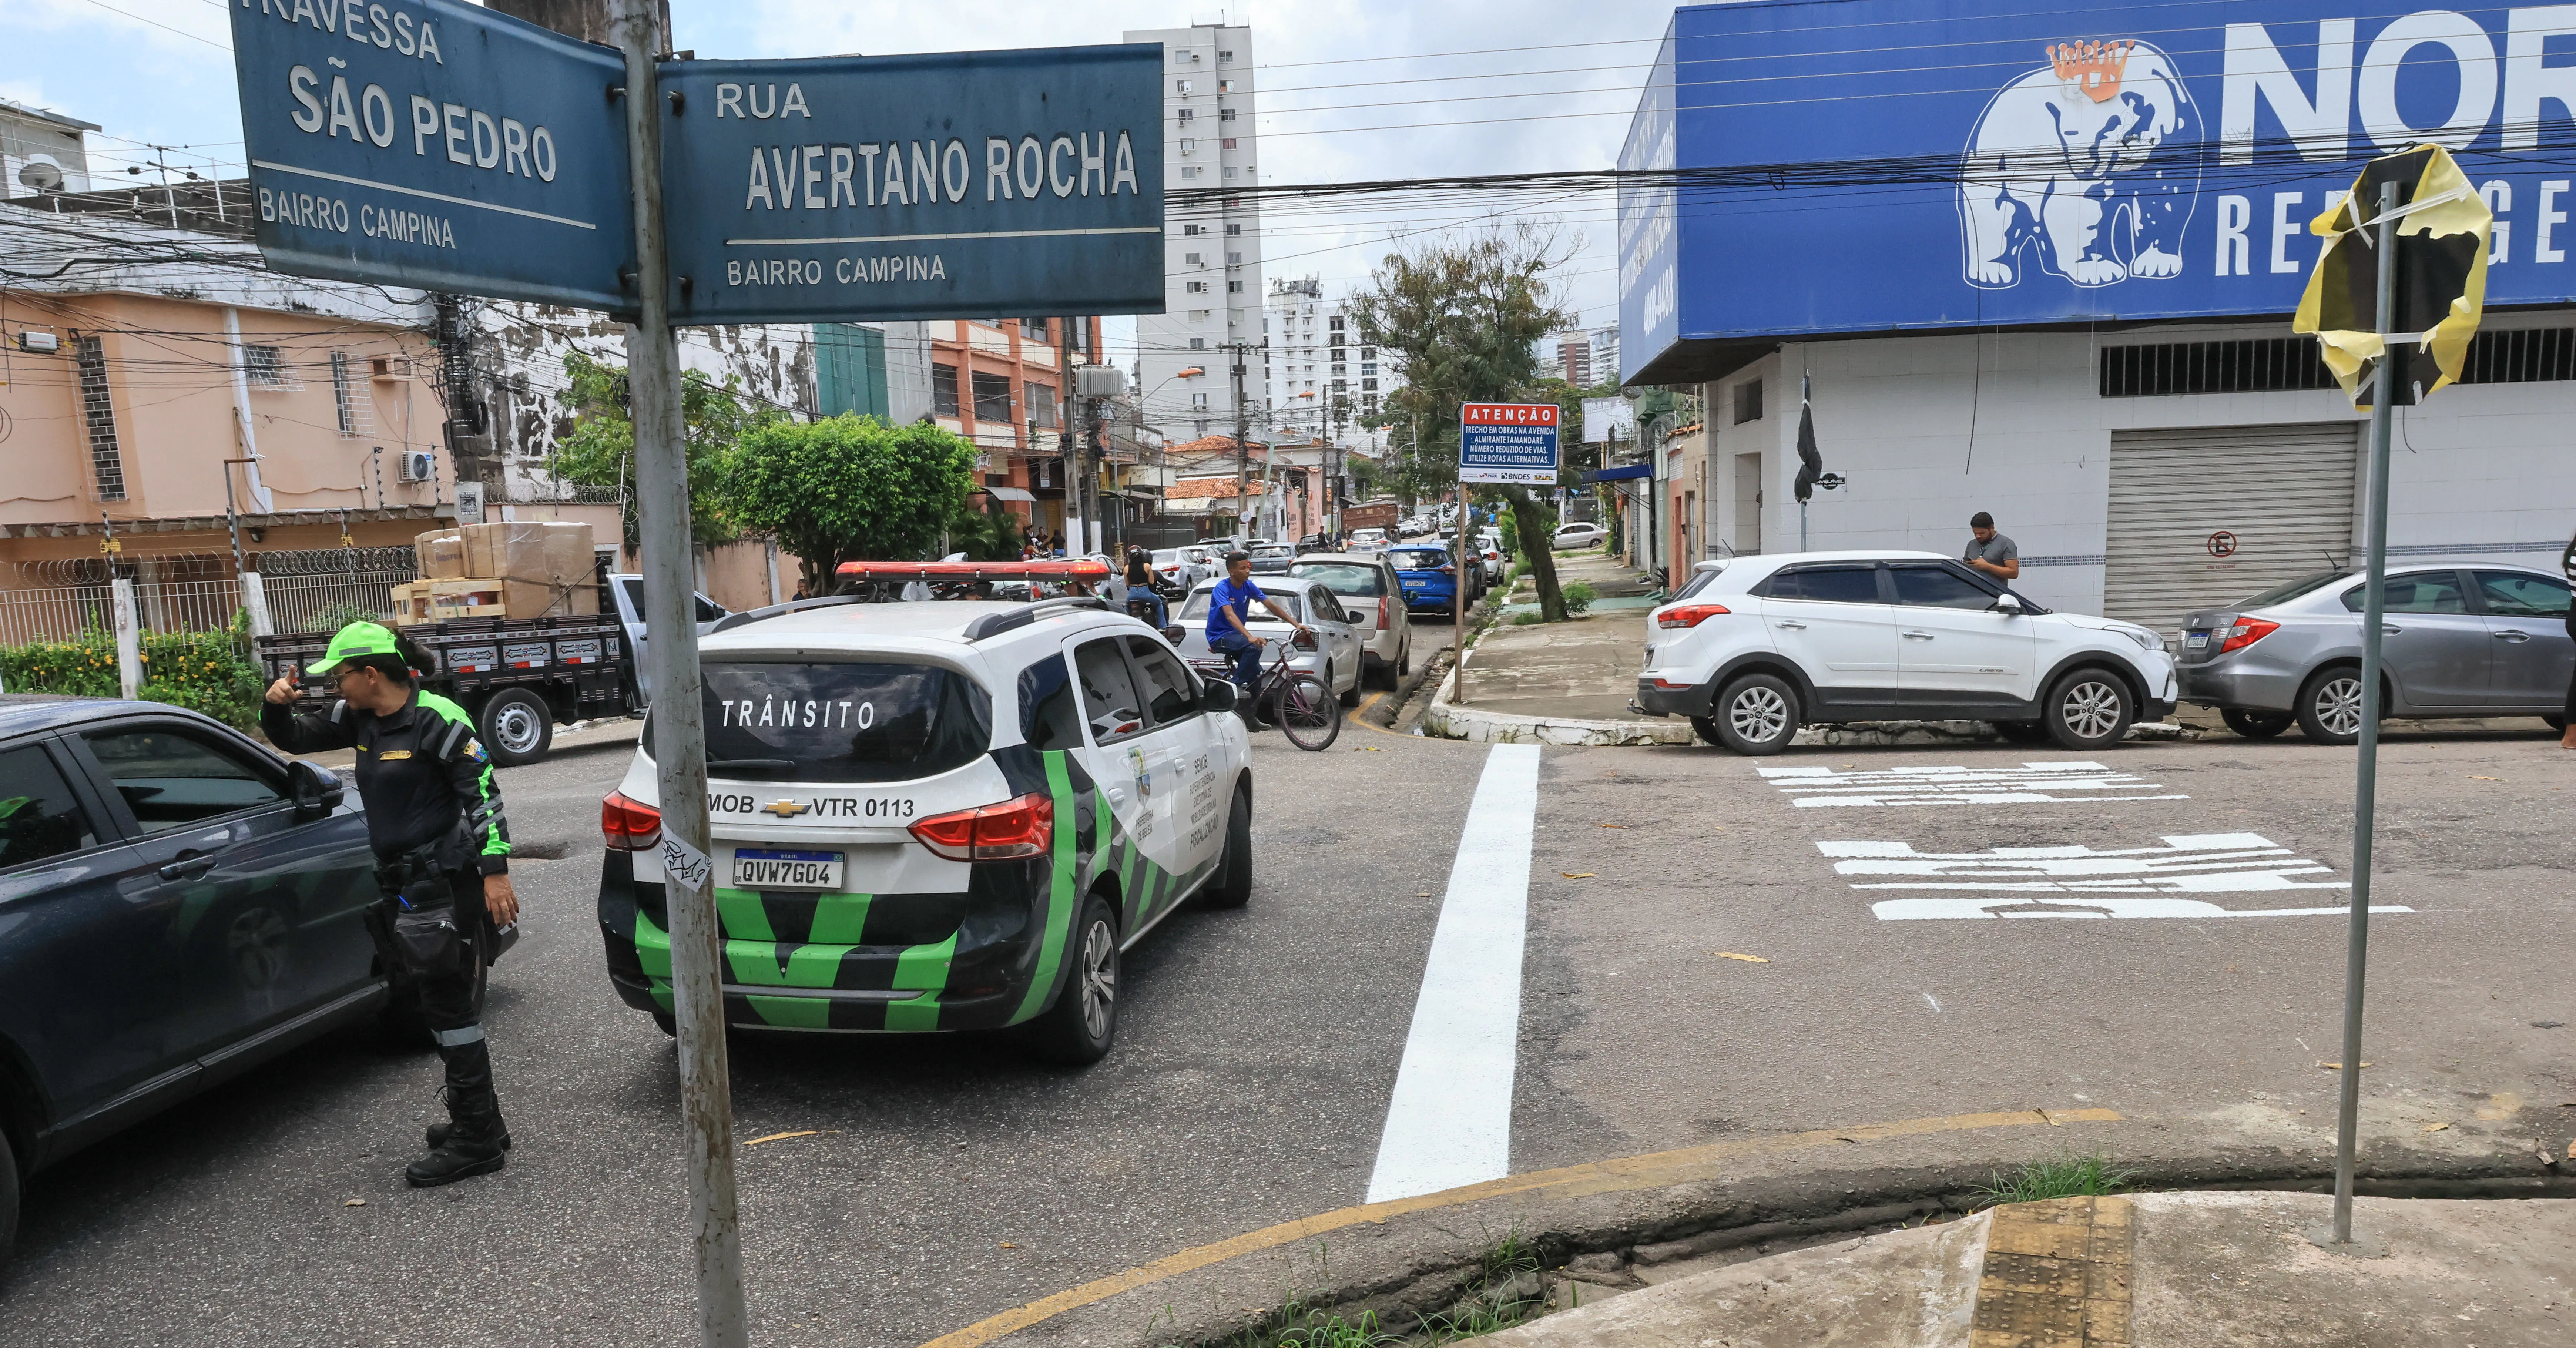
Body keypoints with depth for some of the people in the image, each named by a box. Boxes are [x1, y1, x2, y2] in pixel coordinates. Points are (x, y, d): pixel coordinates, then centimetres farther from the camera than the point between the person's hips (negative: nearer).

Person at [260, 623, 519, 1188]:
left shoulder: (435, 720, -15)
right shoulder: (359, 720, 10)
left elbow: (482, 791, -18)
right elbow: (297, 738, 21)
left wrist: (495, 870, -23)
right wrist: (276, 707, -2)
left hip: (445, 882, -9)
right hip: (401, 883, 9)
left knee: (448, 1006, -7)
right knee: (435, 1003, 16)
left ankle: (476, 1141, 0)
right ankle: (477, 1121, 28)